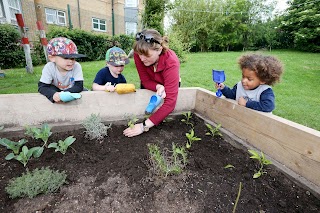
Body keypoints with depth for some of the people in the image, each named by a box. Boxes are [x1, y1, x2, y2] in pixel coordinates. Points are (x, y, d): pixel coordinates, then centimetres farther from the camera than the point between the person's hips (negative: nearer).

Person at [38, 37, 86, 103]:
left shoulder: (77, 66, -27)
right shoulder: (49, 67, -24)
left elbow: (79, 86, -31)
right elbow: (42, 87, -26)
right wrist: (53, 94, -50)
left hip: (72, 91, 0)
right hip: (56, 92, 0)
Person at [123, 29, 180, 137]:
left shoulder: (171, 63, -43)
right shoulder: (139, 54, -32)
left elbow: (170, 102, -48)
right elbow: (145, 81, -21)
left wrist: (144, 126, -53)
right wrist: (158, 87, -44)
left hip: (168, 85, -2)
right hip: (151, 85, 3)